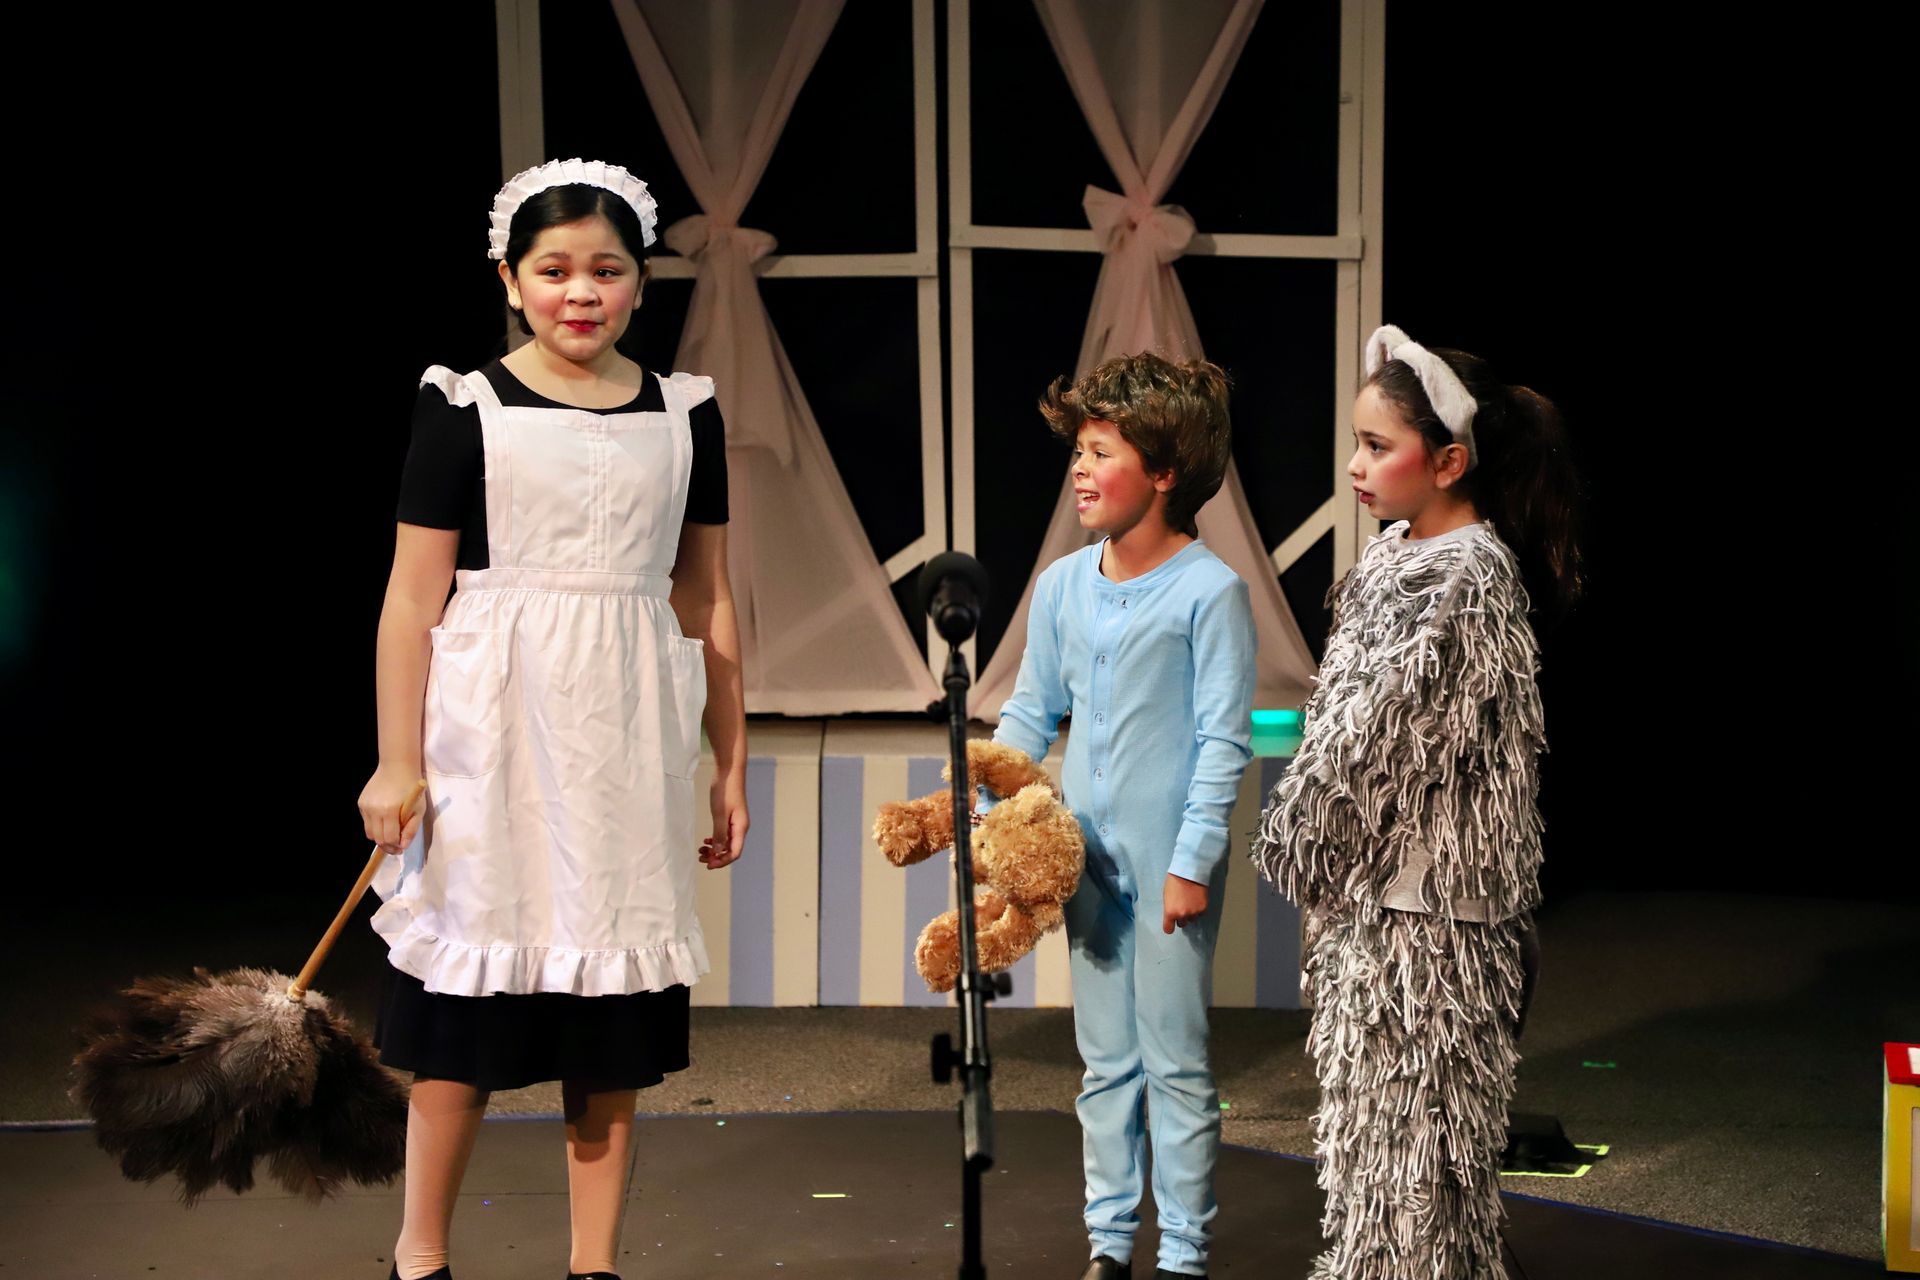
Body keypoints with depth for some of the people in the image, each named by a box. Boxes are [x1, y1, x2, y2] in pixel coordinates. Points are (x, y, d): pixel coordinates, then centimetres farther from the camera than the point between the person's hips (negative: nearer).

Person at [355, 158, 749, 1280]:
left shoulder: (684, 414, 8)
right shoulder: (465, 408, -2)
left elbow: (708, 600, 11)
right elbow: (414, 597, -4)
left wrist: (733, 764, 11)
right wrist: (396, 763, -8)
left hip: (629, 733, 3)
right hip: (496, 725, -3)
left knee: (615, 1017, 6)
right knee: (475, 976, 1)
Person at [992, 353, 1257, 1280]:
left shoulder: (1210, 591, -12)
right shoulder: (1060, 585, 4)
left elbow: (1224, 740, -11)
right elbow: (1030, 714, 11)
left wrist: (1193, 859, -14)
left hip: (1168, 864, -5)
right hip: (1086, 856, 5)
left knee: (1175, 1064, 5)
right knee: (1105, 1061, 14)